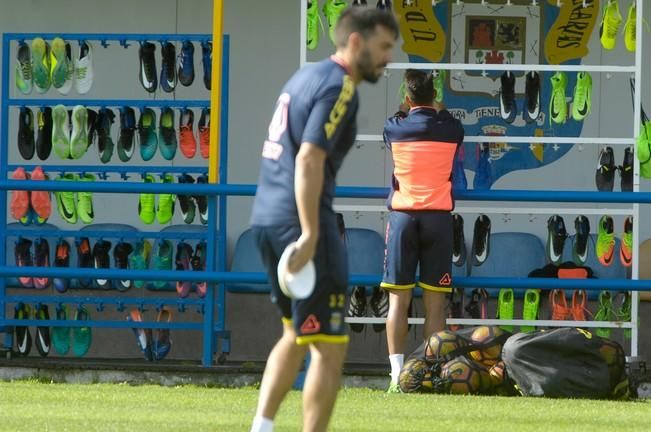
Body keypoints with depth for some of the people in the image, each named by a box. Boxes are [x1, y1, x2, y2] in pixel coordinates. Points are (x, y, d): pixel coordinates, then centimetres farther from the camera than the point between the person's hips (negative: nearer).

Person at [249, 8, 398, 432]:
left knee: (296, 333, 24)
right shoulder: (338, 87, -11)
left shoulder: (306, 77, 18)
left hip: (266, 217, 10)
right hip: (300, 221, -10)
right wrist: (310, 235, -25)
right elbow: (309, 160, -21)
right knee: (329, 348, -5)